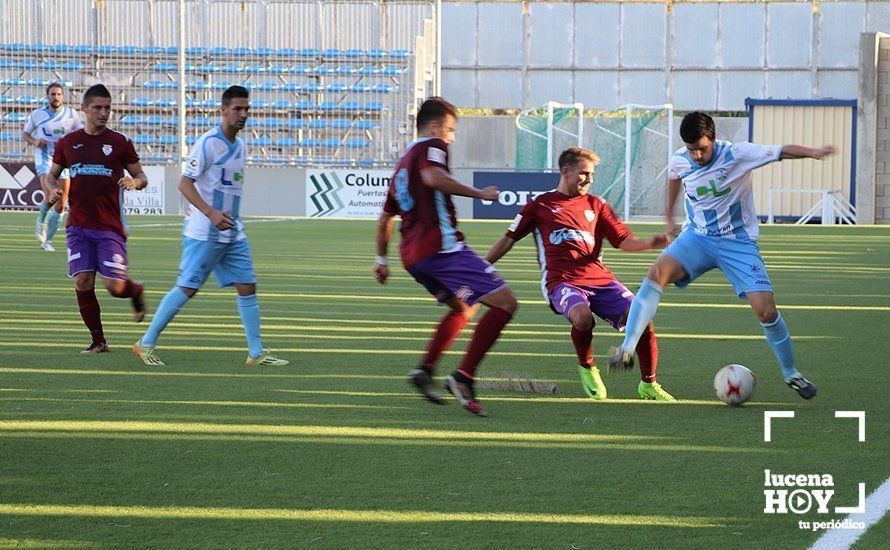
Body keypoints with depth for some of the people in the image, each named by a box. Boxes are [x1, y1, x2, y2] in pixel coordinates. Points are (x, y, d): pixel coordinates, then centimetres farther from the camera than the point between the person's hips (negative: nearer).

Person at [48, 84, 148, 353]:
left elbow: (141, 176, 9)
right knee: (83, 282, -9)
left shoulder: (120, 142, 2)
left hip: (110, 227, -2)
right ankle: (97, 340, 6)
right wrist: (53, 189, -2)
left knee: (115, 286, -10)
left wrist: (134, 182, -15)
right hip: (78, 226, 2)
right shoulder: (68, 142, 8)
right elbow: (52, 174, 20)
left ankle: (136, 291, 28)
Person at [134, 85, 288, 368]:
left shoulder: (239, 144, 12)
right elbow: (185, 183, -18)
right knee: (187, 288, -5)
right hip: (204, 233, -8)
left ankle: (256, 353, 8)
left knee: (247, 287, 4)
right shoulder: (208, 143, -14)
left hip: (232, 232, 8)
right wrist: (211, 213, -28)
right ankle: (146, 344, 6)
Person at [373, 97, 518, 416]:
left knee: (463, 307, 29)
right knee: (504, 302, -12)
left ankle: (425, 369, 12)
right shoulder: (431, 147, 2)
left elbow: (385, 218, 35)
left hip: (412, 255, 10)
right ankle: (464, 377, -21)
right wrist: (479, 194, -15)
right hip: (440, 246, -10)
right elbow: (433, 177, -21)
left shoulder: (402, 164, 28)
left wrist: (382, 259, 44)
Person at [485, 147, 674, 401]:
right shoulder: (540, 205, 11)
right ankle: (587, 368, -5)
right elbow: (509, 239, 15)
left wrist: (650, 243, -7)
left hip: (599, 279, 4)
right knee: (583, 317, -37)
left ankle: (648, 384, 3)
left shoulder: (595, 205, 18)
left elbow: (625, 241, 13)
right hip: (562, 282, -4)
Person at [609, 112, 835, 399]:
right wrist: (669, 216, 34)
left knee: (765, 309, -15)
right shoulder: (679, 161, -4)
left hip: (738, 241, -2)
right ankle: (627, 350, -30)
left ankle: (791, 374, 11)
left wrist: (811, 152, -43)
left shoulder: (737, 154, -16)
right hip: (697, 236, 2)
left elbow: (782, 151, -22)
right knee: (658, 271, -28)